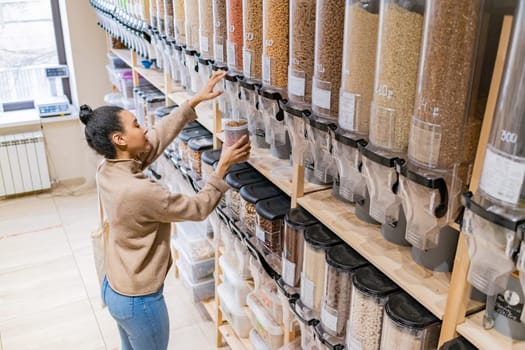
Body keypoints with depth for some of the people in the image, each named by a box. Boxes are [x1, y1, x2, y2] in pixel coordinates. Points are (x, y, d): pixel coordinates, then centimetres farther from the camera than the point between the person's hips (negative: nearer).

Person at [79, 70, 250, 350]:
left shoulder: (108, 169, -8)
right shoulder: (139, 191, -33)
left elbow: (158, 138, -1)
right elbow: (198, 208, -21)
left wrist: (195, 101, -1)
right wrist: (223, 165, -14)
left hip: (114, 288, 8)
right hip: (138, 300, -8)